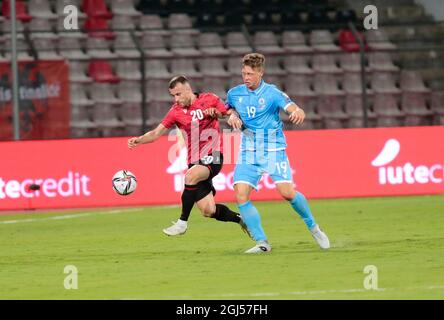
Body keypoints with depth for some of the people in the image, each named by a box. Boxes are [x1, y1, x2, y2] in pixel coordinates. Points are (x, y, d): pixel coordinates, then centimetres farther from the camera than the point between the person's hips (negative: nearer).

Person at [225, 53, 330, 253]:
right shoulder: (235, 93, 5)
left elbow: (294, 109, -21)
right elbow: (228, 108, 26)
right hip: (248, 152, 4)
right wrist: (232, 115, 2)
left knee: (287, 192, -16)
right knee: (241, 195, -14)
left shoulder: (272, 93, -9)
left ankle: (313, 228, 11)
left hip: (273, 149, -4)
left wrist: (298, 113, -46)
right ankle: (262, 242, -5)